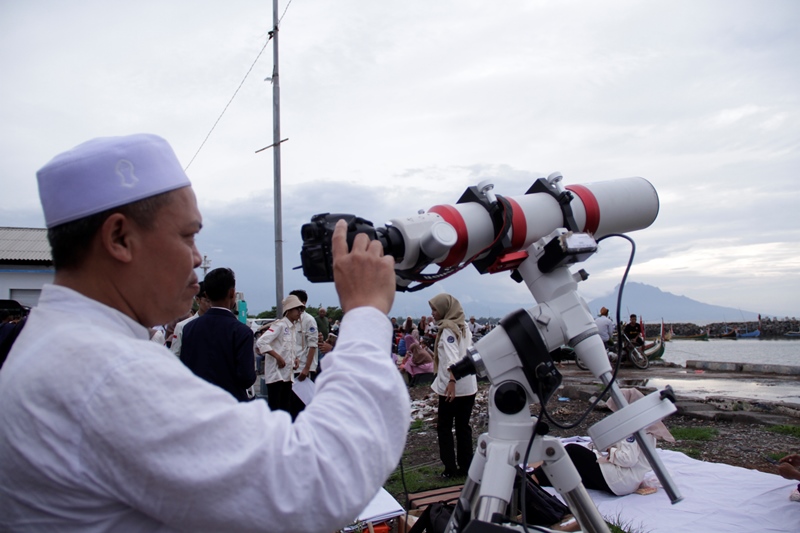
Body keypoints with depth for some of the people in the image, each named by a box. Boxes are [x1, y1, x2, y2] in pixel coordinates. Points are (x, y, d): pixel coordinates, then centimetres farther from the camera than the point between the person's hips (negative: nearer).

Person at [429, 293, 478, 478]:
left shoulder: (447, 329, -12)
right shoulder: (464, 327, 12)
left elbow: (452, 357, -26)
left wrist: (451, 381, -37)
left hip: (452, 387, -7)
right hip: (469, 386, 7)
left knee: (444, 427, 5)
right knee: (463, 426, 13)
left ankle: (450, 468, 7)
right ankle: (465, 467, 16)